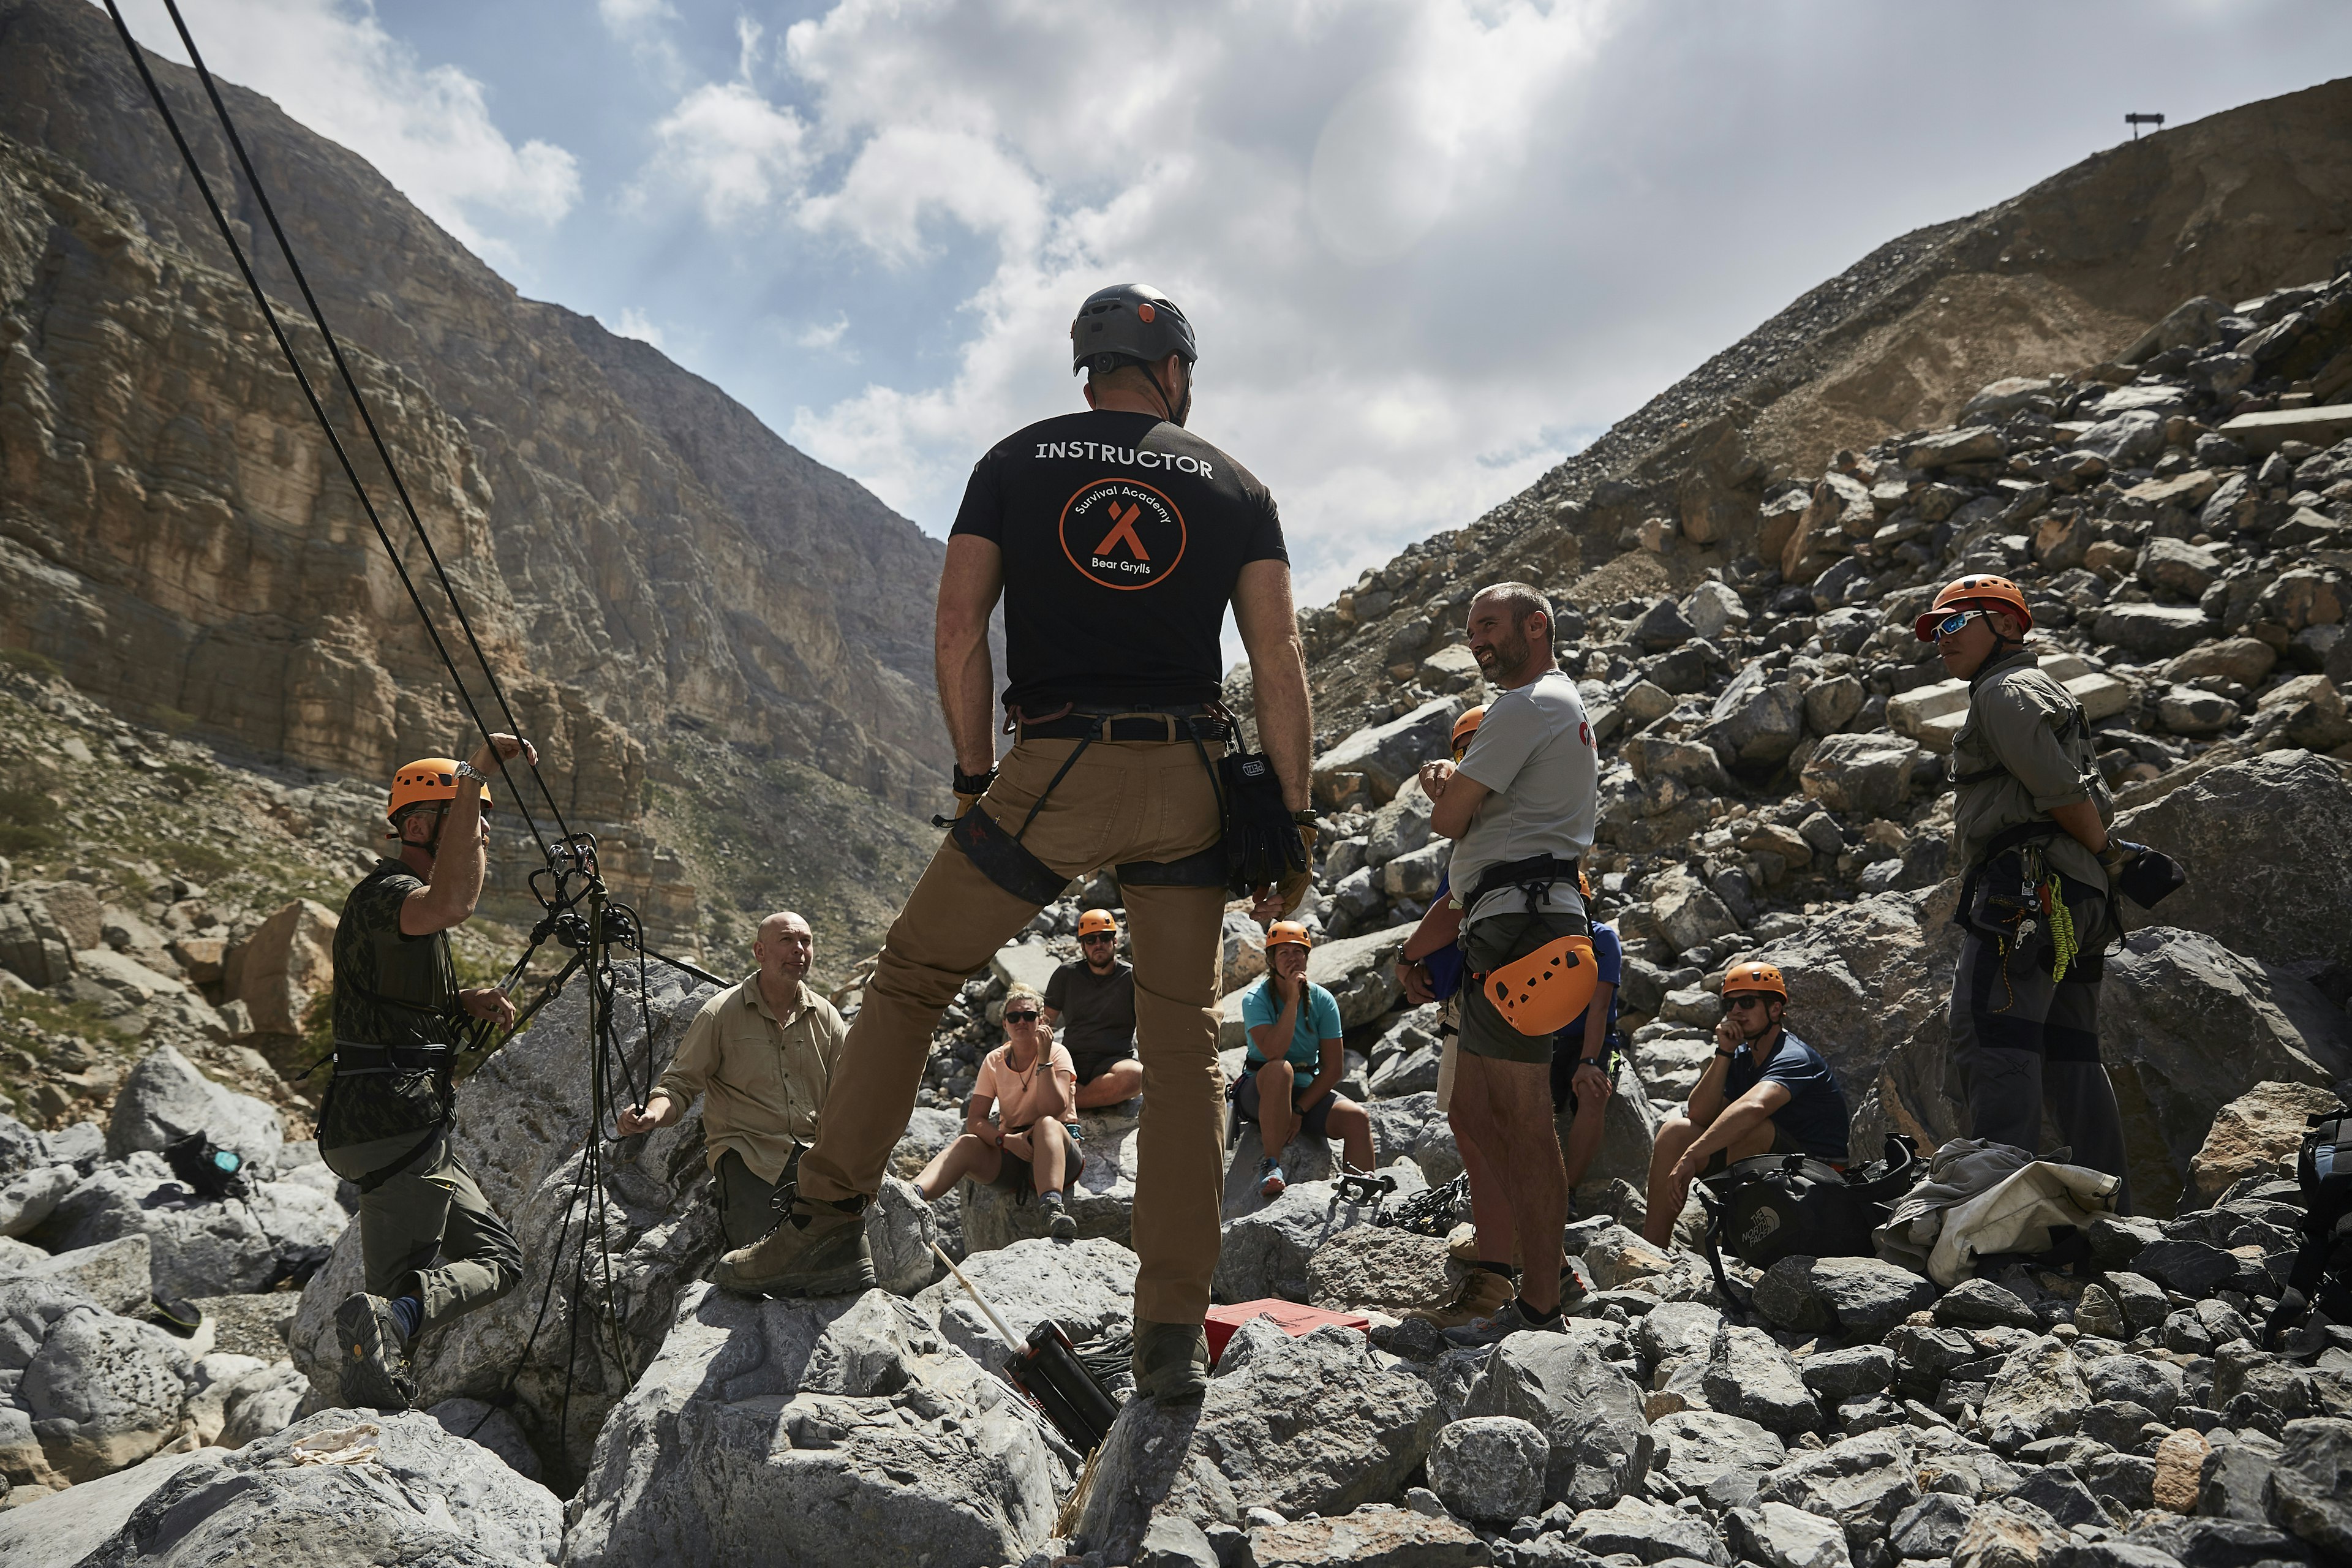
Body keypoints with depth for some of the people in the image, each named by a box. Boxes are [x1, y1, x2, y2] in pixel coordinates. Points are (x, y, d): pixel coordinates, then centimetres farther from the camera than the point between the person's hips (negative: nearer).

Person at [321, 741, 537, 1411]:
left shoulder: (410, 897, 18)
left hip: (412, 1125, 10)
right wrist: (476, 772, -39)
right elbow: (451, 905, -41)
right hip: (398, 1126, -10)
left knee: (498, 1258, 12)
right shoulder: (386, 892, -14)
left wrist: (465, 1003, 9)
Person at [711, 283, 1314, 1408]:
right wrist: (1293, 820, 6)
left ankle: (830, 1223, 14)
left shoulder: (1016, 463, 10)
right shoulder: (1234, 487, 11)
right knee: (1183, 1047, 8)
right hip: (1187, 783, 1)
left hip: (1053, 772, -1)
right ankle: (1172, 1334, 9)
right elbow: (1279, 663, 3)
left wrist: (975, 777, 9)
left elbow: (959, 626, 1)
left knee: (912, 976, 15)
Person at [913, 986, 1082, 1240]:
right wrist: (1006, 1140, -22)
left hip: (1056, 1154, -3)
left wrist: (1044, 1058, -22)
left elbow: (1053, 1111, -19)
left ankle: (1053, 1208, -58)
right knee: (966, 1144, -24)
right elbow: (974, 1120, -3)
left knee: (1046, 1124, -35)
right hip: (1010, 1153, 3)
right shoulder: (994, 1061, 6)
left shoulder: (1056, 1054, -4)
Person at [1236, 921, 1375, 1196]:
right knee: (1280, 1070, -38)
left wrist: (1299, 1111, -13)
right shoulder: (1255, 998, -10)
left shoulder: (1323, 1001, -2)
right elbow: (1273, 1053, -28)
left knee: (1358, 1118, -24)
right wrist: (1292, 998, -26)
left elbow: (1333, 1067, -3)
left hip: (1308, 1091, 3)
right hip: (1259, 1092, -3)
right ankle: (1271, 1165, -30)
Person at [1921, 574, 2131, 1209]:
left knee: (1989, 1032, -16)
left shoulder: (2006, 691, -2)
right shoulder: (2048, 694, 31)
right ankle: (2114, 1207, 12)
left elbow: (2060, 788, -14)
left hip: (2027, 879, -11)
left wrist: (2107, 854, -2)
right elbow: (2085, 796, 25)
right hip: (2080, 895, 11)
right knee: (2069, 1050, 10)